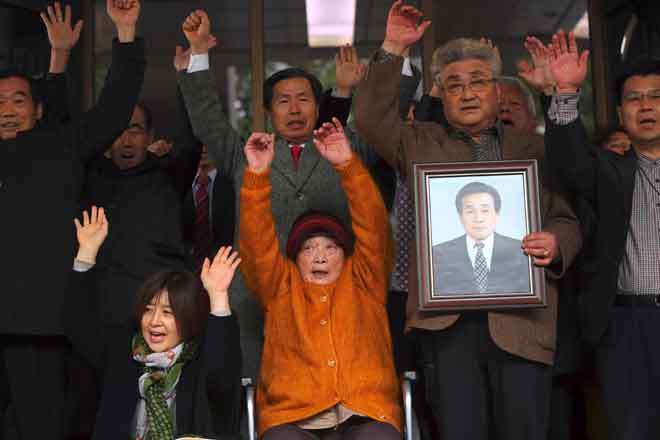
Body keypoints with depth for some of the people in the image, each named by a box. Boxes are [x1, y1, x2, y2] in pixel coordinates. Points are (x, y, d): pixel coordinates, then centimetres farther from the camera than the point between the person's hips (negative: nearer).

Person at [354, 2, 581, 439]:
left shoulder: (534, 148, 16)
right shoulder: (420, 143, 16)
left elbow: (566, 220, 13)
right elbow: (371, 117, 3)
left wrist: (555, 243, -9)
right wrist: (393, 49, 0)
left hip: (520, 319, 1)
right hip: (447, 319, 0)